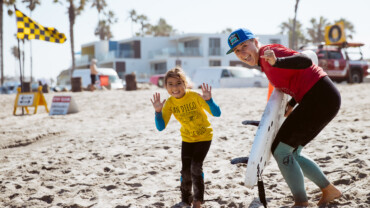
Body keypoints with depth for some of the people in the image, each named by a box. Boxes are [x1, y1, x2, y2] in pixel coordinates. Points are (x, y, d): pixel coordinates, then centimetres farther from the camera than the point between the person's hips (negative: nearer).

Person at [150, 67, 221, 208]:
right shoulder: (169, 103, -15)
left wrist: (209, 100, -45)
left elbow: (217, 113, -28)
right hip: (187, 138, 4)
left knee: (195, 167, -14)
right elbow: (160, 127, -17)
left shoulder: (194, 96, -25)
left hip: (204, 136, -4)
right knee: (185, 170, 3)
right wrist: (158, 111, -32)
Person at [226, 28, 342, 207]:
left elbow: (305, 61, -28)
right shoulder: (265, 62, 16)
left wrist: (277, 62, -44)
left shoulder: (268, 52, -12)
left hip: (320, 98, -10)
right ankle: (329, 190, 27)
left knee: (280, 150, -7)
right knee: (291, 153, 17)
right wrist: (292, 104, 20)